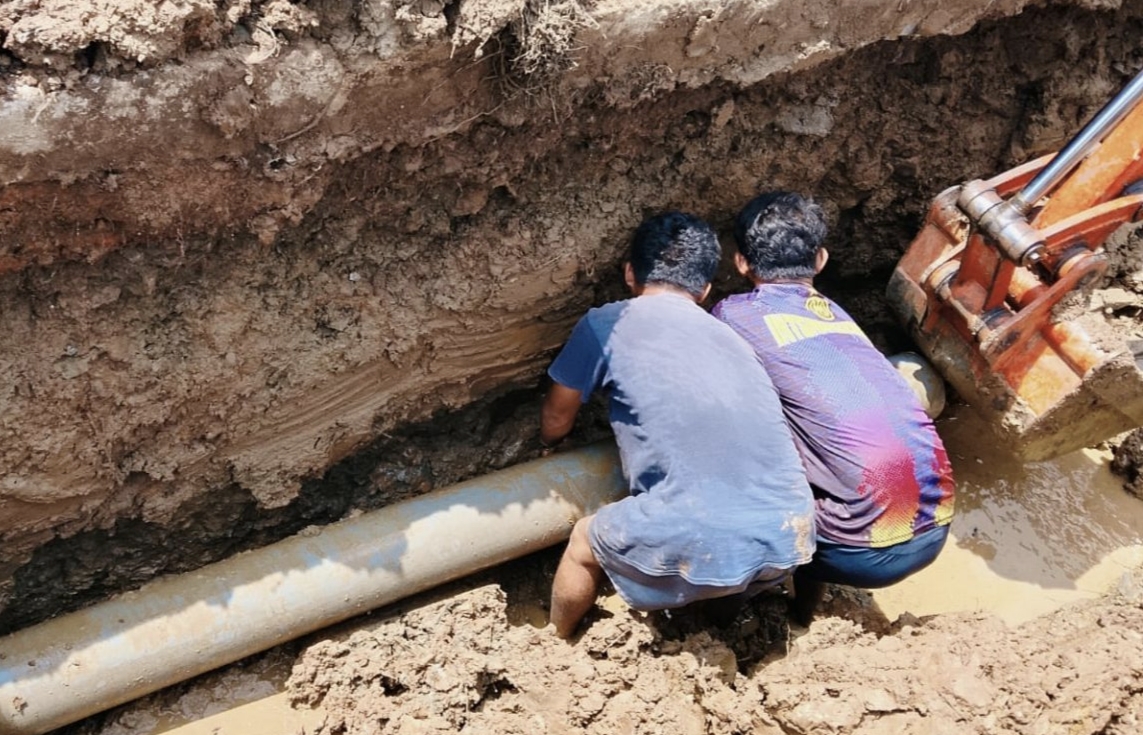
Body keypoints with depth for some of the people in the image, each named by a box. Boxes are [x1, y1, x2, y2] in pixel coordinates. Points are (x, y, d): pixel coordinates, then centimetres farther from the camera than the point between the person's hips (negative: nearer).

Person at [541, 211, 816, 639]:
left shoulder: (607, 324, 8)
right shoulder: (728, 335, 22)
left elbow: (556, 420, 20)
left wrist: (547, 442, 44)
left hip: (701, 547, -4)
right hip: (789, 539, 5)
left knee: (584, 545, 27)